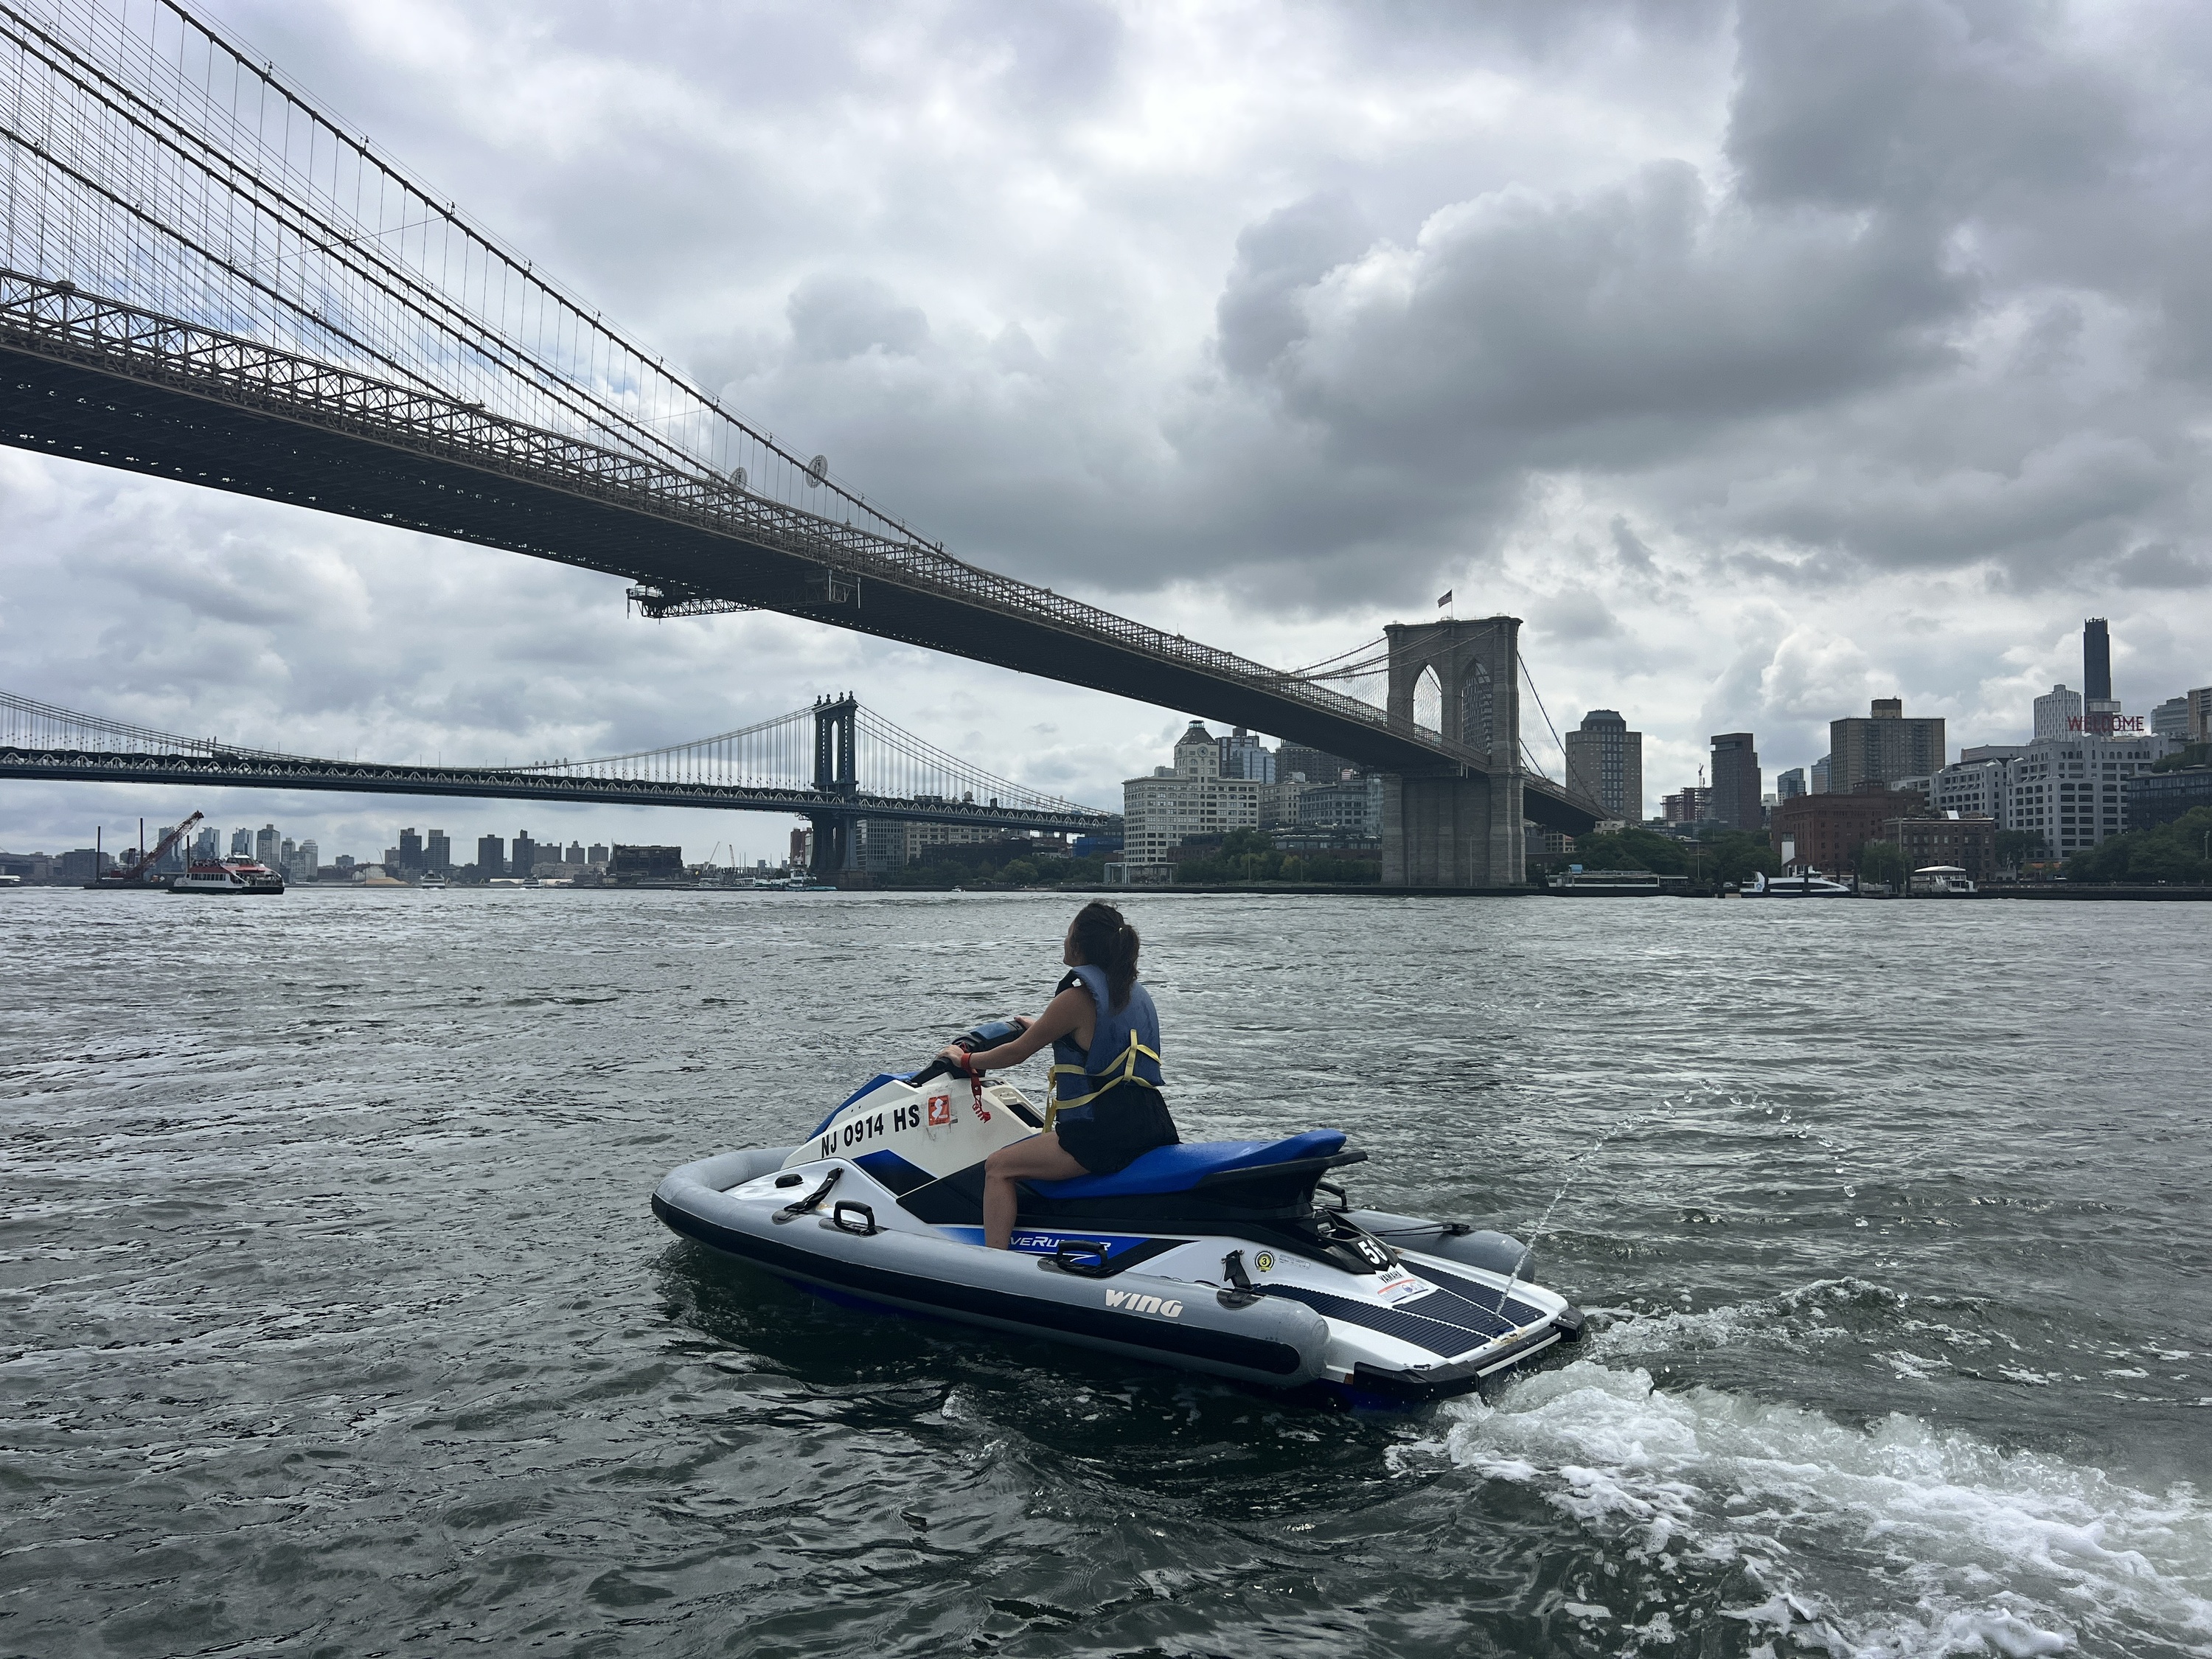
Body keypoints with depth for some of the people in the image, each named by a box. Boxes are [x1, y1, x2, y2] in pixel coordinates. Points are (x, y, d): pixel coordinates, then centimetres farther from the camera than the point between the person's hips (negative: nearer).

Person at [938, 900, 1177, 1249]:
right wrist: (1042, 1028, 44)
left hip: (1105, 1134, -9)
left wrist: (965, 1061, 14)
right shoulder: (1137, 994, 13)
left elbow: (1017, 1053, -2)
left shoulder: (1077, 998, -11)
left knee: (999, 1167, -1)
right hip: (1154, 1128, 9)